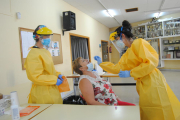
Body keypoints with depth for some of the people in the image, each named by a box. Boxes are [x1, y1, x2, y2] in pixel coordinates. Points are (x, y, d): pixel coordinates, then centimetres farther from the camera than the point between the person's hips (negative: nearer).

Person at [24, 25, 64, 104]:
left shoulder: (45, 51, 11)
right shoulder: (33, 54, -18)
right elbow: (35, 77, -22)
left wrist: (57, 75, 5)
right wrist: (55, 80, -19)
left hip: (51, 90, 9)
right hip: (43, 93, -9)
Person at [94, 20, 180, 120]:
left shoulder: (138, 43, -7)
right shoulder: (127, 54, 18)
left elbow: (151, 62, -16)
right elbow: (116, 68, 23)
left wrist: (130, 73, -15)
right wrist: (101, 63, 26)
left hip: (152, 82, -8)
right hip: (143, 85, 8)